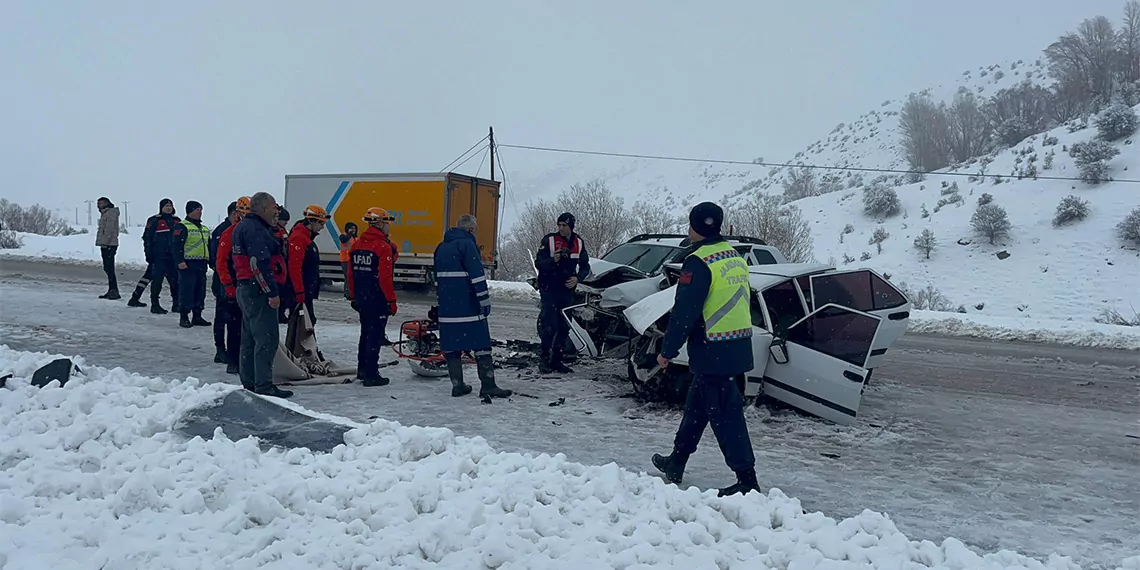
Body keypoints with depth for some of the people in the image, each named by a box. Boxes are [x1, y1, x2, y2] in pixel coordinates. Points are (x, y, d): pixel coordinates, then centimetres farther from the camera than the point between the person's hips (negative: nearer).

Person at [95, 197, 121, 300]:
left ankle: (114, 292, -13)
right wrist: (101, 243, 15)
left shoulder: (111, 213, -10)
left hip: (109, 245, -11)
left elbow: (109, 230, -18)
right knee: (107, 268, 12)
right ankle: (111, 291, 17)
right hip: (105, 245, 11)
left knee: (110, 269, -12)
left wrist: (104, 242, -21)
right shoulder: (104, 214, 22)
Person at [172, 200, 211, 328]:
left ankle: (197, 316, 17)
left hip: (201, 264, 8)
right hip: (187, 265, -8)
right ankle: (184, 317, 0)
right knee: (186, 291, -7)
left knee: (200, 291, 10)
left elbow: (209, 246, 27)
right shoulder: (182, 226, -5)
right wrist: (180, 261, -20)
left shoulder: (205, 229, 20)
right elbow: (176, 245, -13)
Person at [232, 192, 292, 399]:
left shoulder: (243, 226, 18)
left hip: (245, 288, 11)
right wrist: (272, 292, -23)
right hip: (258, 290, -11)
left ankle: (249, 384, 22)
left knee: (250, 338, 15)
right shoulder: (255, 229, -15)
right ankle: (264, 386, -10)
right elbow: (260, 264, -23)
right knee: (267, 338, -10)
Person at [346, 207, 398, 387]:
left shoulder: (357, 244, 8)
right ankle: (371, 375, 1)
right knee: (375, 335, -2)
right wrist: (392, 300, -12)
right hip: (378, 300, -8)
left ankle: (362, 369, 29)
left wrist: (353, 296, 20)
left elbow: (351, 274, 12)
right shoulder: (383, 246, -16)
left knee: (366, 332, 20)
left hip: (361, 298, 8)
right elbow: (385, 278, -19)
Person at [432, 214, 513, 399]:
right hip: (468, 306, -7)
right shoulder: (467, 244, -10)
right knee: (481, 345, -4)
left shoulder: (441, 247, 16)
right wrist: (485, 302, -12)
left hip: (447, 307, 8)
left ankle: (457, 385, 10)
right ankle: (487, 386, -6)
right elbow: (477, 276, -16)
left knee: (452, 346, 8)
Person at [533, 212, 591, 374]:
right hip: (549, 289, -5)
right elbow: (538, 263, -9)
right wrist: (553, 260, -28)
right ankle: (544, 359, -1)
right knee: (550, 326, -11)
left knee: (564, 327, 7)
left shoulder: (578, 243, 7)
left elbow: (585, 266, 12)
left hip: (568, 290, 5)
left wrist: (577, 278, -7)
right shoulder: (549, 240, -6)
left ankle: (556, 360, 16)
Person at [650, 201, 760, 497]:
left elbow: (684, 311, -17)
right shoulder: (736, 257, 11)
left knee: (724, 413, -3)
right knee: (696, 405, 19)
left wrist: (668, 350, -9)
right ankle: (676, 462, 31)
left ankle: (747, 479, 1)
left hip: (713, 351, -9)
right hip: (738, 347, 9)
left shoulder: (699, 262, -16)